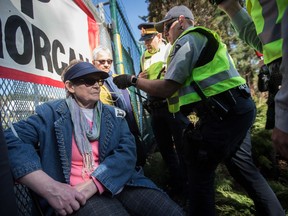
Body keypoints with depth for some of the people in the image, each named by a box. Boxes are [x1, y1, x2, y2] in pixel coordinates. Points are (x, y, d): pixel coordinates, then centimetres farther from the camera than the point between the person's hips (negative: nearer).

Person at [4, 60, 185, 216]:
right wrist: (50, 188, -21)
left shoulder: (114, 114, 12)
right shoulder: (52, 112, 3)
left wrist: (91, 185, -16)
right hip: (77, 194, -3)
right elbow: (12, 140, -10)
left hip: (119, 184, 4)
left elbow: (127, 153, -1)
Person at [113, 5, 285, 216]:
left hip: (224, 112, -10)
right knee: (244, 168, 18)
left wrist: (132, 80, -2)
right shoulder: (204, 38, 25)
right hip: (239, 107, 10)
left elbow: (167, 88, -12)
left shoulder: (187, 40, -5)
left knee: (200, 171, 1)